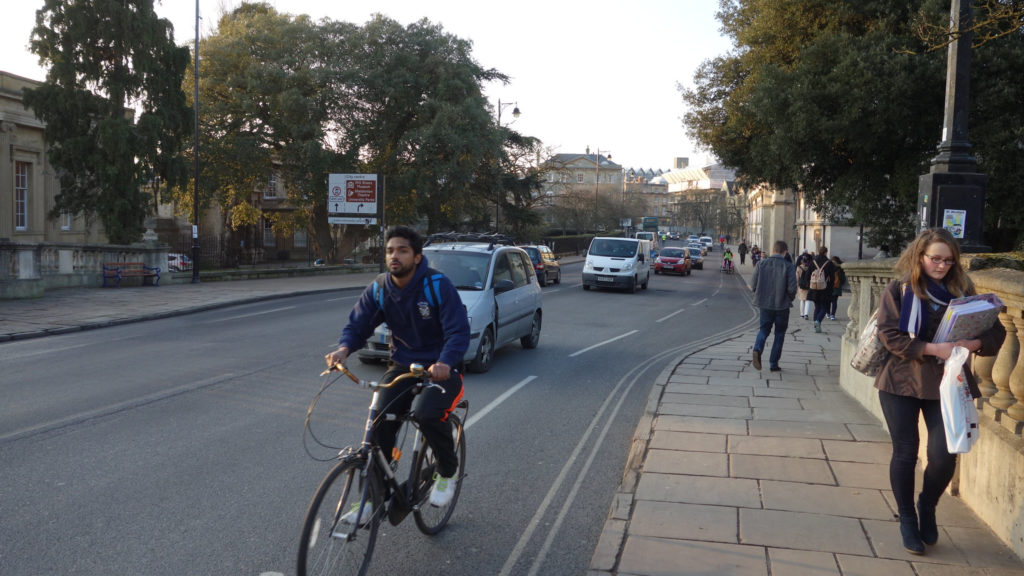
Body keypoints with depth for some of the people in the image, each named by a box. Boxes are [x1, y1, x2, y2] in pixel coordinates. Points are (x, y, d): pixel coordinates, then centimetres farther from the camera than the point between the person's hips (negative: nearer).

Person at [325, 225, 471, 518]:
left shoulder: (438, 285, -16)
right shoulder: (378, 289, -1)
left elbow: (459, 332, -22)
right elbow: (357, 325, -1)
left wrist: (445, 363, -41)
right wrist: (344, 348, -25)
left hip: (439, 369, -4)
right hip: (401, 367, 5)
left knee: (427, 412, -32)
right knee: (380, 424, -13)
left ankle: (447, 471, -1)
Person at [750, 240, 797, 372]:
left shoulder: (761, 264, -3)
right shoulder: (788, 266, -10)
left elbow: (753, 286, -3)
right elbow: (792, 288, -14)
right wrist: (790, 299, 7)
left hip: (764, 304, 2)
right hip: (782, 305, -2)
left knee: (764, 329, 16)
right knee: (779, 333, 13)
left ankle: (757, 349, -13)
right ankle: (773, 363, 13)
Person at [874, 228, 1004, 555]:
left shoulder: (962, 290, 5)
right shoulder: (899, 289, -2)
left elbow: (995, 332, 3)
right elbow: (889, 334, -11)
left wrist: (971, 344, -18)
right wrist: (932, 349, -21)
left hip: (946, 383, 2)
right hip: (902, 380, -1)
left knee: (943, 455, -5)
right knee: (905, 453, 5)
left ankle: (927, 506, 27)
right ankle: (907, 519, 26)